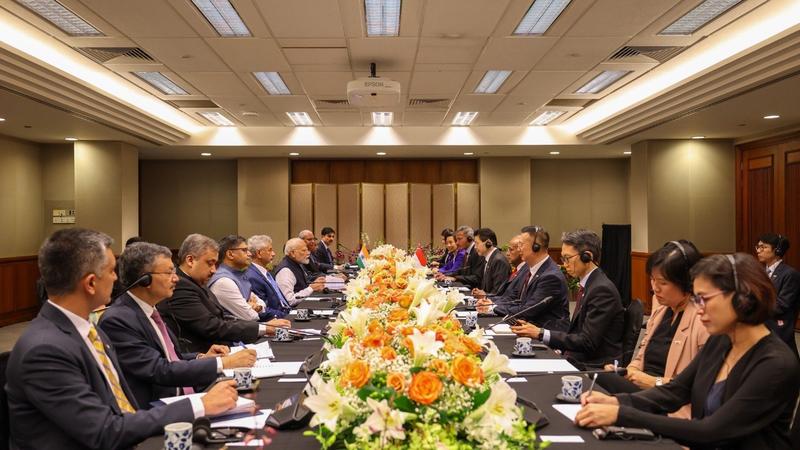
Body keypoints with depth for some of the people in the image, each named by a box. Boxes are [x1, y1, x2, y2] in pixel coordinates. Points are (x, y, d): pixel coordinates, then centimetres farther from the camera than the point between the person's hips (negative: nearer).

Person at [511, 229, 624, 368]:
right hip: (577, 360, 8)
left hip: (595, 367, -8)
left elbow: (588, 342, -22)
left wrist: (541, 334, -23)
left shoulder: (602, 290, -18)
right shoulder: (588, 285, 11)